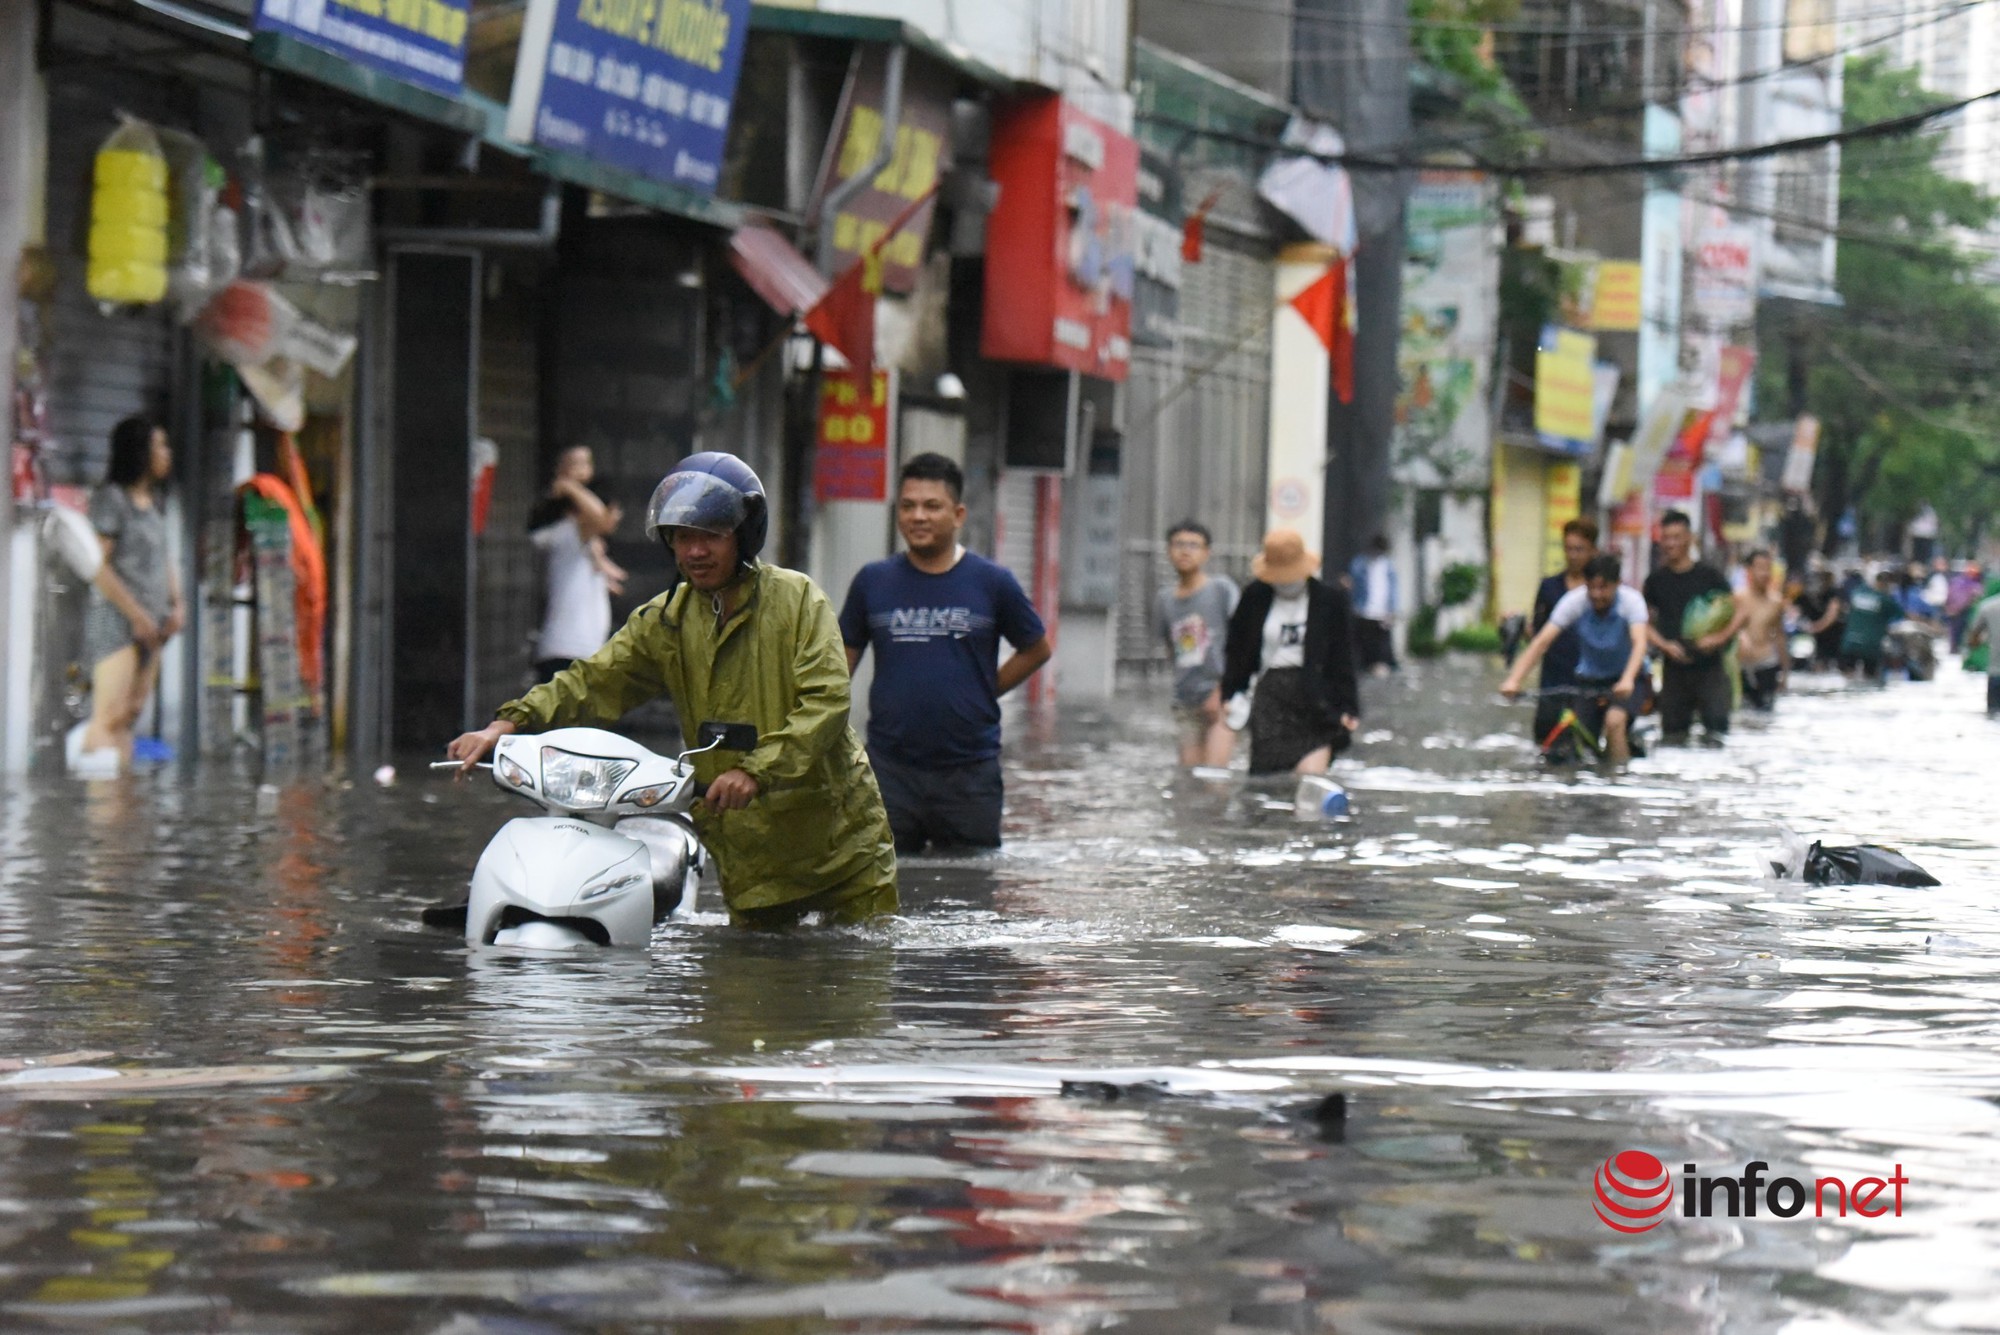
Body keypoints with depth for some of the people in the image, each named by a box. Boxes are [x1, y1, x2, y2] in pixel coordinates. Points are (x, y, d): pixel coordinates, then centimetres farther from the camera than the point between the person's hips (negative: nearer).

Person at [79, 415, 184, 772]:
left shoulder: (151, 502, 17)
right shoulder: (110, 499, -8)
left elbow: (165, 559, 25)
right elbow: (97, 565, -15)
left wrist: (177, 604, 7)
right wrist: (137, 615, -15)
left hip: (149, 627, 8)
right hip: (115, 620, -8)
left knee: (131, 716, 4)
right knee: (110, 714, -16)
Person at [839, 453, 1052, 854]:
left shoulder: (992, 583, 2)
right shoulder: (873, 581, 5)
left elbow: (1037, 650, 13)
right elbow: (841, 663, 10)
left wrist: (984, 693, 4)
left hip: (970, 773, -1)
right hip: (890, 770, 1)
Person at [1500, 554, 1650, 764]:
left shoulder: (1631, 600, -21)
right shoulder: (1574, 601, -17)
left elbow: (1639, 643, -36)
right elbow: (1541, 642, -24)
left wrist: (1627, 680, -55)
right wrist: (1513, 680, -37)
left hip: (1627, 679, -3)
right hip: (1590, 680, 3)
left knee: (1614, 721, -31)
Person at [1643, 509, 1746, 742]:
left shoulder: (1708, 575, 1)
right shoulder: (1656, 581, 8)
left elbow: (1738, 612, 2)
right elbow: (1645, 622, 12)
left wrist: (1719, 637, -14)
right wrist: (1664, 644, -6)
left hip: (1709, 665, -2)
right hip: (1674, 668, 2)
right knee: (1672, 734, 1)